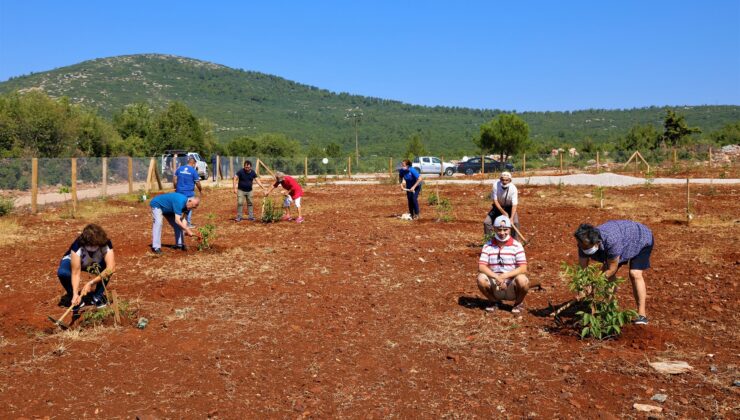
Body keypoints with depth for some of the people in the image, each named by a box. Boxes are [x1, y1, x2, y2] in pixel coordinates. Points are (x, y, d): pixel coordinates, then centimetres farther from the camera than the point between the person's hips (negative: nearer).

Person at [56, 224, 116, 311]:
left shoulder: (106, 244, -34)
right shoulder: (77, 246, -38)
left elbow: (111, 268, -44)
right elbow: (76, 273, -39)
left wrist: (91, 283, -49)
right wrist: (75, 294, -50)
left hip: (96, 263, 1)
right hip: (73, 261, -1)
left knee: (108, 269, -31)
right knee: (62, 273, -34)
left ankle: (98, 295, -5)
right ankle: (76, 299, -8)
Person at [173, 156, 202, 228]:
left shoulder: (179, 169, 3)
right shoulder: (194, 171, -10)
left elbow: (174, 180, 5)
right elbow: (197, 183, -6)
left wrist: (176, 188, 18)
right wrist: (200, 190, 10)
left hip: (179, 192, 4)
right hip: (189, 193, -4)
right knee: (189, 208, 10)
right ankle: (188, 223, 15)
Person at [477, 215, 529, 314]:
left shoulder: (517, 246, -4)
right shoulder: (488, 246, 0)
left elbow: (523, 268, -13)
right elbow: (481, 267, -11)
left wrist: (505, 276, -26)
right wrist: (496, 277, -27)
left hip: (512, 286, -1)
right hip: (495, 287, 2)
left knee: (522, 280, -33)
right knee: (481, 279, -27)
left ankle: (519, 303, 2)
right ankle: (494, 301, 5)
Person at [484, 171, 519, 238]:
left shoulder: (513, 188, -27)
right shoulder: (496, 185, -25)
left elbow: (514, 205, -28)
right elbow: (495, 201, -19)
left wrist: (511, 218, -41)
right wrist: (503, 212, -27)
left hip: (509, 207, -1)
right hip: (498, 207, 1)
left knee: (515, 223, -24)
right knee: (487, 222, -11)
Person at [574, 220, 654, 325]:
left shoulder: (611, 241, -46)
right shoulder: (585, 243, -27)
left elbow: (612, 269, -34)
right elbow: (582, 268, -20)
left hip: (641, 239, -6)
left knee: (635, 274, -20)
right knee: (606, 271, -3)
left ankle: (642, 314, -17)